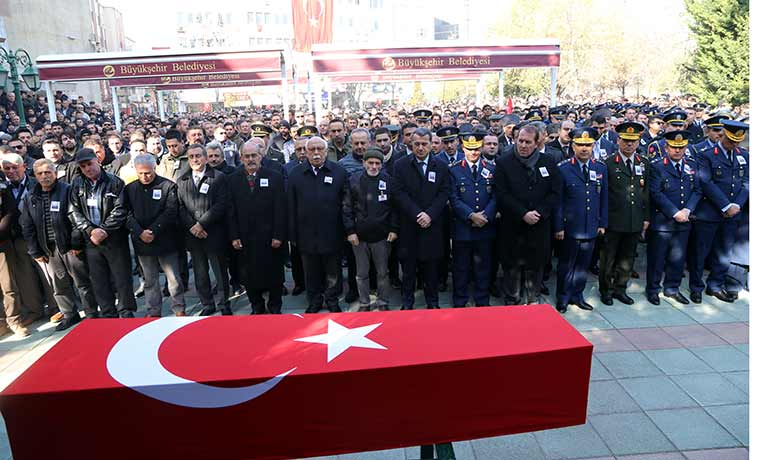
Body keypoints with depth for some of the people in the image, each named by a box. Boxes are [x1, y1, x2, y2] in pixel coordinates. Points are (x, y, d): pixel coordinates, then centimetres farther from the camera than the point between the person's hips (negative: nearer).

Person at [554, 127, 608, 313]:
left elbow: (603, 198, 10)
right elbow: (558, 200, -7)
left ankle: (576, 296, 29)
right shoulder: (563, 169, -7)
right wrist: (558, 226, -10)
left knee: (583, 265, 13)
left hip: (591, 228, 4)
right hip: (570, 228, -4)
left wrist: (602, 223, 7)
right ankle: (563, 298, 22)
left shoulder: (601, 168, 6)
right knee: (566, 265, 7)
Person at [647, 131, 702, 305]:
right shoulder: (657, 167, -6)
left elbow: (697, 191, 6)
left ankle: (672, 288, 27)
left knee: (678, 257, 12)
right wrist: (675, 213, -16)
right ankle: (652, 289, 17)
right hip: (661, 222, -5)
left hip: (683, 222, 5)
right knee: (656, 258, 4)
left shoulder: (692, 165, 10)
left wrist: (687, 210, -9)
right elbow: (656, 194, -13)